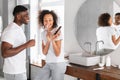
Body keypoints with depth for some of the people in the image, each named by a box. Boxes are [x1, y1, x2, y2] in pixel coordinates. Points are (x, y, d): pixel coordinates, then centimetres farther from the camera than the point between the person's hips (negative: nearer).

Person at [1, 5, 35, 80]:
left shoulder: (19, 29, 11)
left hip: (20, 70, 9)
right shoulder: (10, 30, -19)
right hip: (14, 73, -9)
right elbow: (5, 53, -27)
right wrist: (26, 45, -26)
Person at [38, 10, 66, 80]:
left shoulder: (57, 32, -14)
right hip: (48, 64, 6)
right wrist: (48, 40, -21)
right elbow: (44, 52, -6)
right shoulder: (43, 33, 3)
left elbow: (57, 54, -18)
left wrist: (53, 40, -31)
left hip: (58, 64, -6)